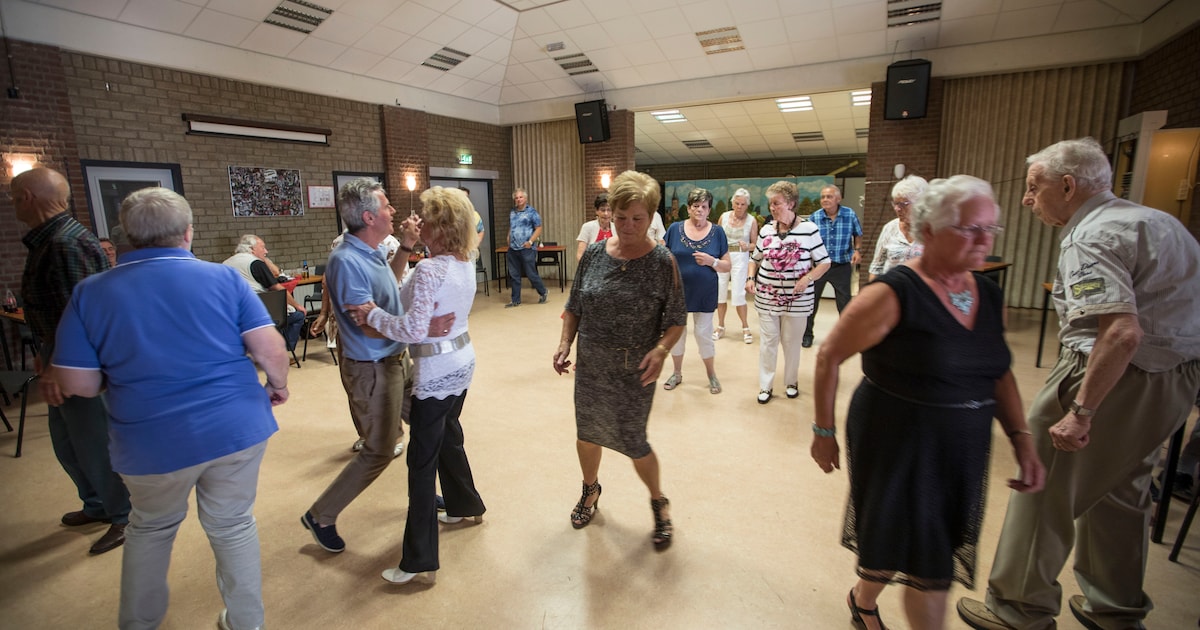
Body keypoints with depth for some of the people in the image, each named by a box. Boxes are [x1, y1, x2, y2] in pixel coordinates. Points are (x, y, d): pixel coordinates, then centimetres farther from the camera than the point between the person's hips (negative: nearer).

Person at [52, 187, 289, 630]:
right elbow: (270, 350, -12)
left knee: (151, 528, 27)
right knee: (233, 526, 17)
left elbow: (79, 385, -3)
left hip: (153, 441, 1)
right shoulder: (225, 277, -6)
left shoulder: (90, 292, -3)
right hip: (236, 427, 0)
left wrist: (125, 373, 18)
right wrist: (279, 385, 8)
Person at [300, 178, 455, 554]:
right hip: (372, 368, -9)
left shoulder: (372, 250, 2)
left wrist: (407, 247, 8)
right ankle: (321, 516, 23)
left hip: (396, 357, 9)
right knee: (379, 451, 3)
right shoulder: (346, 261, -25)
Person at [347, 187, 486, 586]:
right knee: (449, 438, 27)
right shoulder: (466, 264, 4)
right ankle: (466, 506, 47)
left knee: (422, 460, 0)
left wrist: (373, 315, -15)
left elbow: (413, 330, -25)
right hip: (462, 361, 9)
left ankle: (420, 561, 10)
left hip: (436, 372, -9)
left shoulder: (428, 270, -22)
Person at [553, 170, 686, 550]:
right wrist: (565, 343, -7)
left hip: (634, 371, -3)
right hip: (590, 364, 4)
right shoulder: (593, 254, -2)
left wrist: (662, 349, -25)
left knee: (633, 443, 3)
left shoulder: (662, 262, -11)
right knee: (587, 433, 17)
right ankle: (590, 490, 48)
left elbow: (677, 319, -7)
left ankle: (659, 503, 34)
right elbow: (574, 307, 6)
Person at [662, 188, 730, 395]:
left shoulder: (717, 232, -2)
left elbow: (727, 266, 0)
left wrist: (711, 261, -19)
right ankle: (677, 373, 30)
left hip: (704, 294, -1)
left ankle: (711, 375, 27)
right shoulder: (675, 229, -2)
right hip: (677, 291, 1)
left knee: (703, 333, 5)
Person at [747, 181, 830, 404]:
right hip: (767, 297, 2)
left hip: (796, 299, -2)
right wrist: (750, 278, -3)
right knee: (768, 341, 6)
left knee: (791, 341, 11)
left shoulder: (808, 229, -7)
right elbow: (755, 259, 15)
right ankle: (766, 386, 17)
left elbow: (824, 262, -2)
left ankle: (791, 382, 31)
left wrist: (807, 279, -18)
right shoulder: (766, 230, 3)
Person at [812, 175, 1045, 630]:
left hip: (963, 449, 7)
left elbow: (999, 373, 14)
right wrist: (824, 431, -10)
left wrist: (1021, 438, 4)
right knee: (929, 567, 6)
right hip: (897, 444, -7)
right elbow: (828, 357, -14)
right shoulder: (893, 294, -18)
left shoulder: (990, 296, 4)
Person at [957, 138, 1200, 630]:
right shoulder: (1153, 219, 13)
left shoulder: (1090, 237, -19)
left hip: (1117, 380, -10)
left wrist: (1081, 412, -27)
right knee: (1119, 492, 23)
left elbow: (1122, 332, -30)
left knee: (1043, 491, 2)